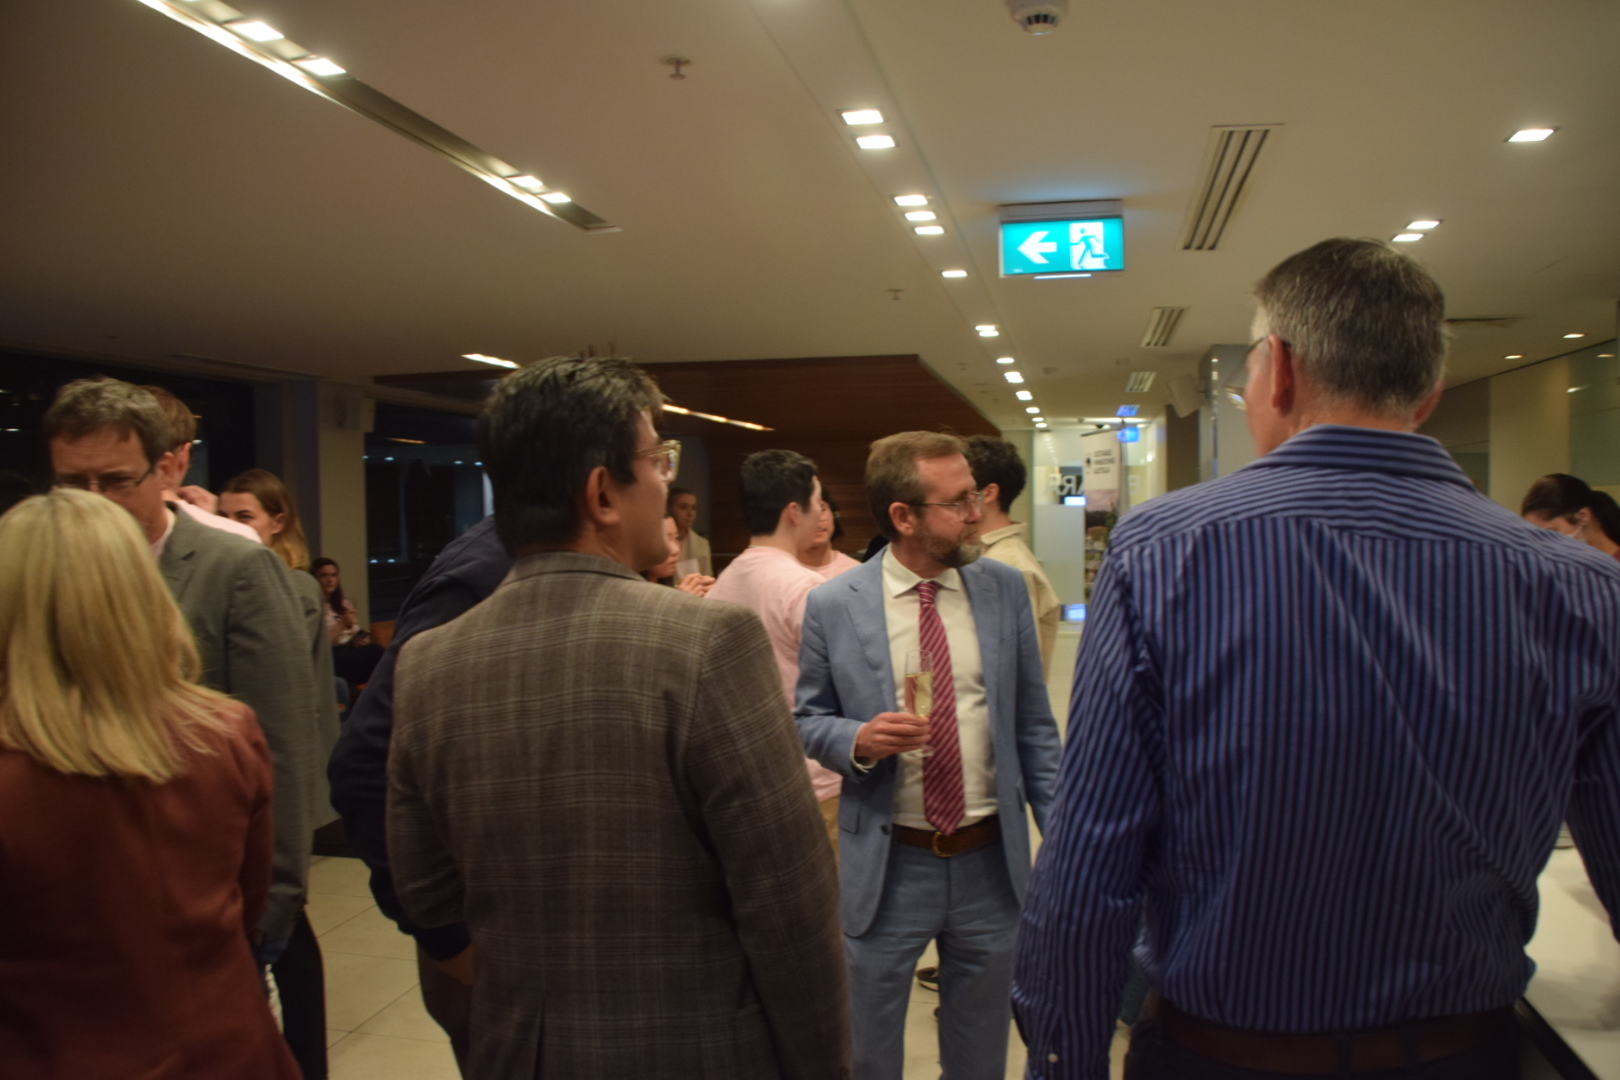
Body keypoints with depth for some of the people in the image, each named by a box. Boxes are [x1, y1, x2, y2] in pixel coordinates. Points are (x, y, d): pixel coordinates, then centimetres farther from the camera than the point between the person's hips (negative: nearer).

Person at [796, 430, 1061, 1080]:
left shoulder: (1005, 590, -1)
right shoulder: (832, 606, -8)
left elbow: (1033, 723, 5)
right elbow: (808, 719, 2)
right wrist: (857, 741, -20)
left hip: (992, 858, 2)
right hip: (887, 863, -2)